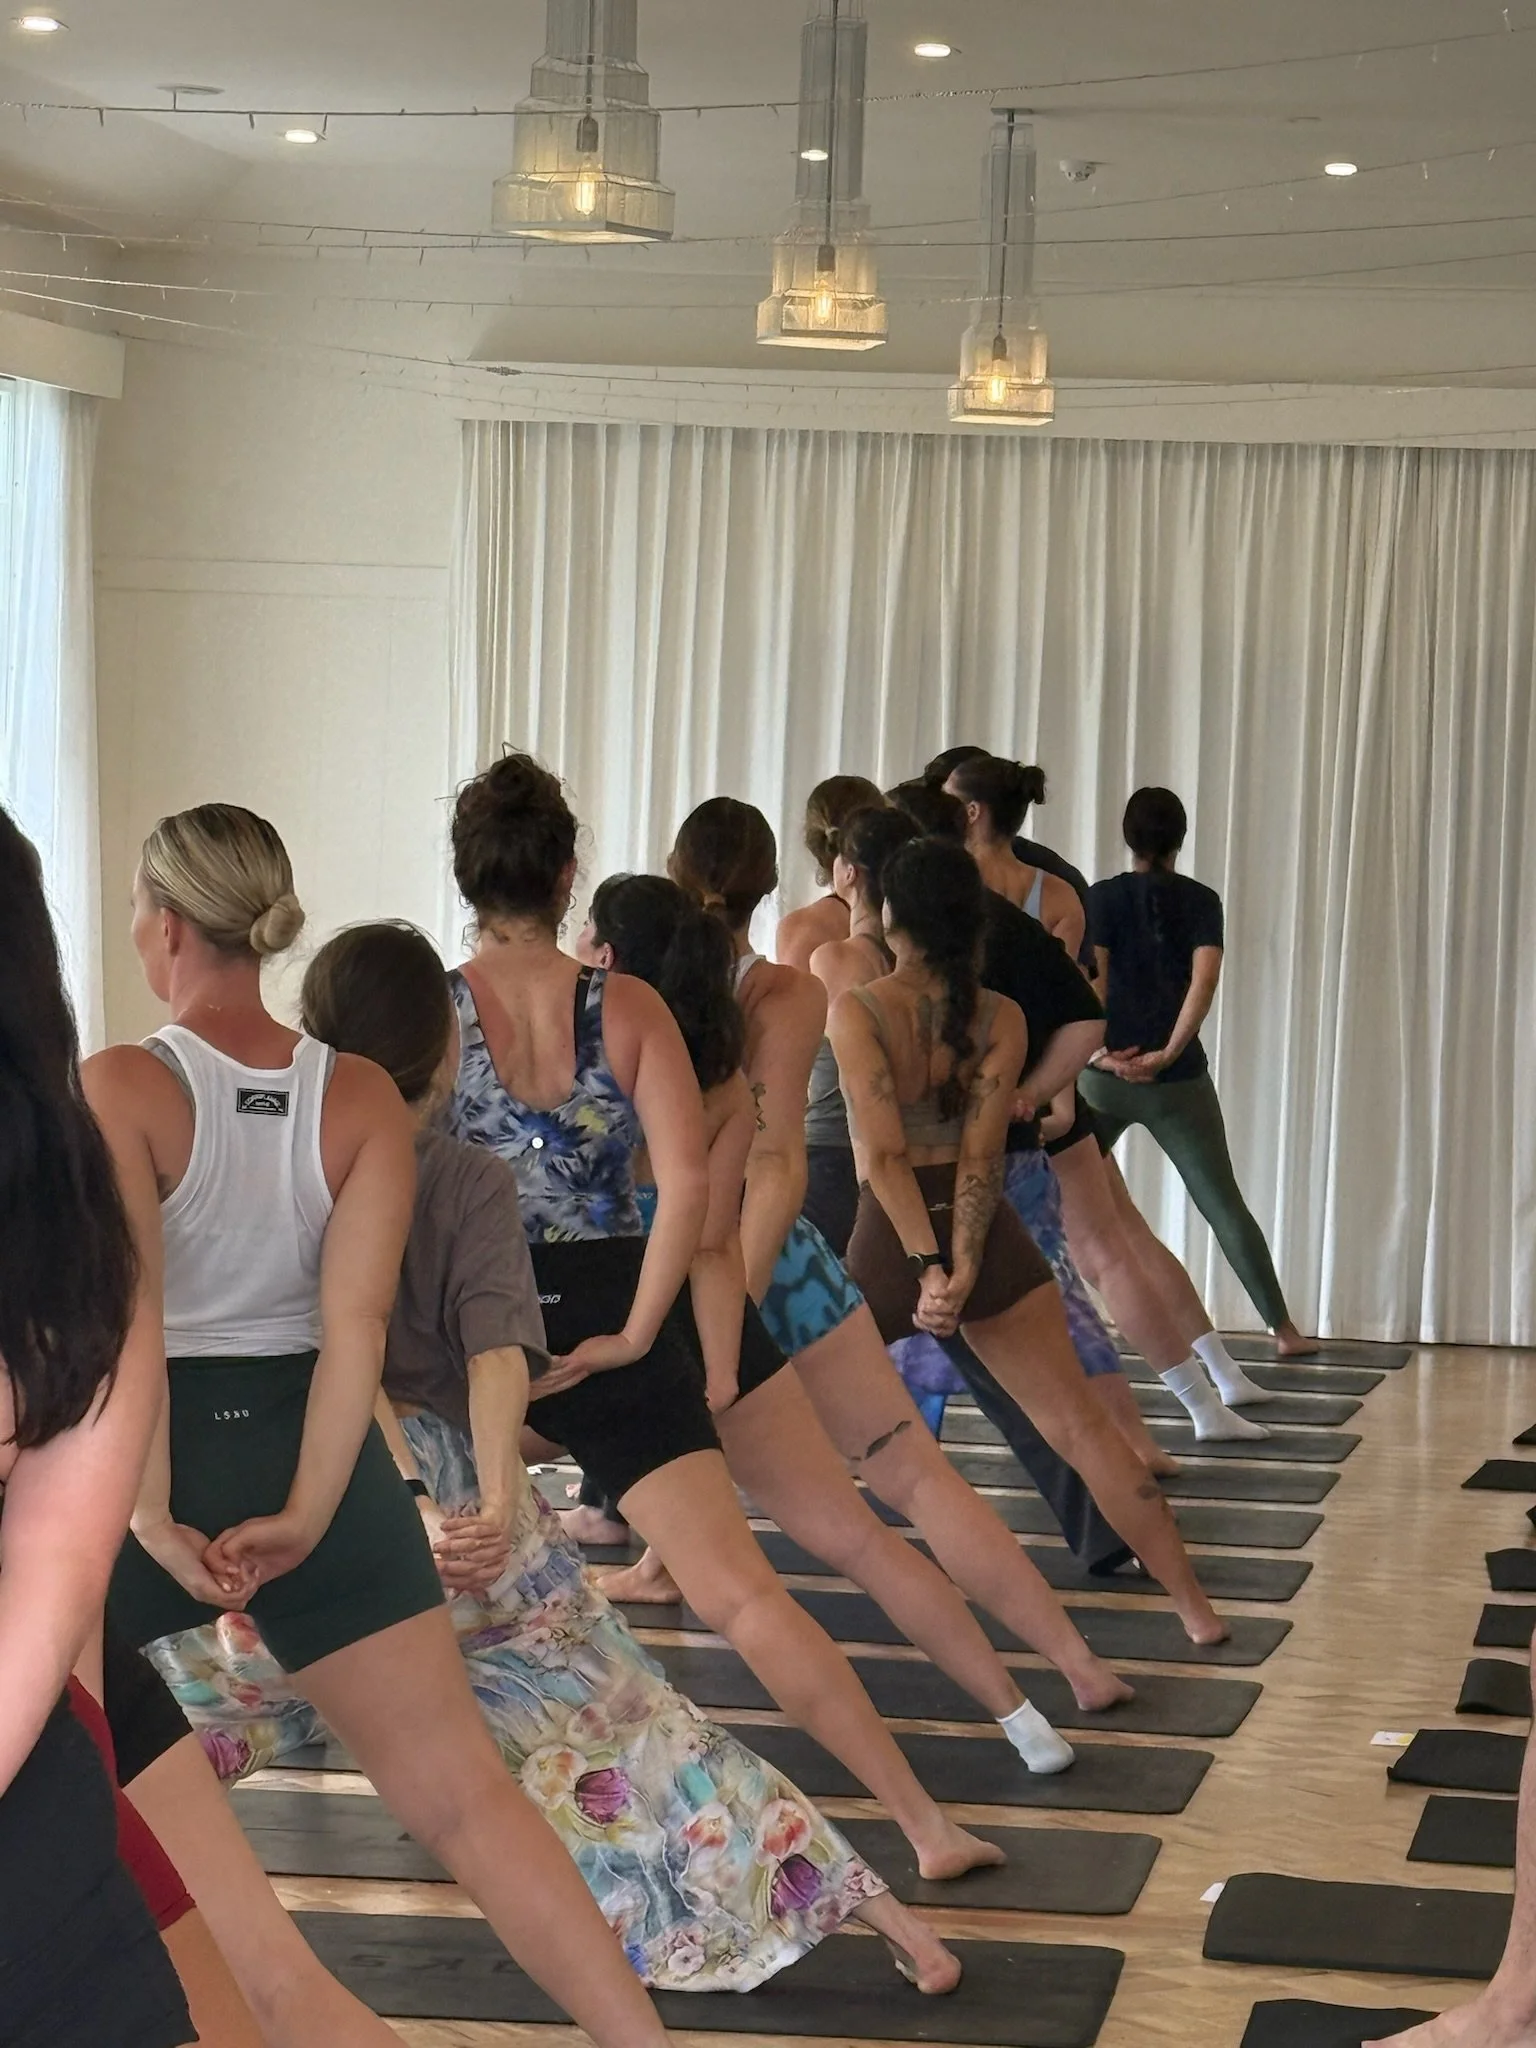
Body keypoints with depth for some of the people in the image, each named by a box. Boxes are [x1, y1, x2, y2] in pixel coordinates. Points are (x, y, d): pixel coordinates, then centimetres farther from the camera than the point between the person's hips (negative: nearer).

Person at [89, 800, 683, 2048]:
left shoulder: (118, 1089, -11)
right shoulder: (363, 1100, -1)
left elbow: (120, 1321, -18)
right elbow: (357, 1321, -8)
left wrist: (152, 1523, -17)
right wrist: (305, 1515, -9)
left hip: (152, 1462, -3)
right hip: (311, 1457, 3)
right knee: (462, 1793, 6)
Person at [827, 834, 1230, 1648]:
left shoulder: (856, 1011, -9)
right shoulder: (1001, 1018, 0)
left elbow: (884, 1153, -15)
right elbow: (981, 1156, -8)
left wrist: (925, 1266, -17)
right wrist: (962, 1269, -14)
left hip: (887, 1242, -2)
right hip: (988, 1239, 2)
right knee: (1081, 1426, 3)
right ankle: (1193, 1604, 1)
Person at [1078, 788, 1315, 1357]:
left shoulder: (1102, 897, 2)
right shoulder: (1201, 901, 4)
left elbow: (1091, 976, -10)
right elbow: (1204, 979, -11)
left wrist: (1099, 1051, -14)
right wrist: (1169, 1052, -13)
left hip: (1106, 1073, -1)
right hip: (1179, 1079, 1)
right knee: (1224, 1205, 6)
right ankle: (1283, 1328, 7)